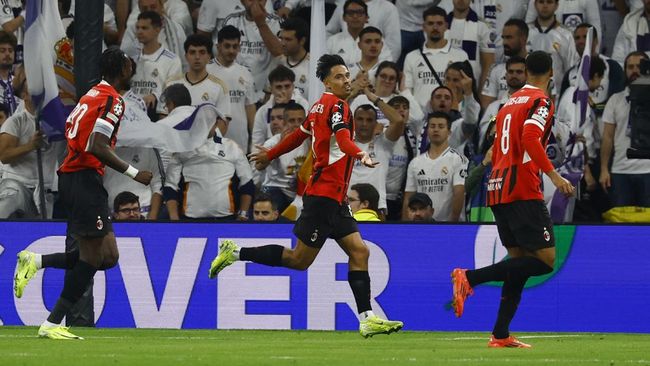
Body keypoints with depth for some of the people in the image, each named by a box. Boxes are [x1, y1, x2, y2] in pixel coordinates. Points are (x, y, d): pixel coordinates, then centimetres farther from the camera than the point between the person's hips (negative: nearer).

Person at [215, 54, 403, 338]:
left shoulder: (321, 105, 15)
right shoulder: (336, 105, -12)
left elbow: (299, 134, 28)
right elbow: (343, 139, -31)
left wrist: (271, 155, 42)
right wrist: (360, 155, -49)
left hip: (335, 199, 10)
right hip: (323, 194, -10)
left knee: (359, 252, 0)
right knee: (299, 260, -2)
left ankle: (367, 319, -6)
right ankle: (236, 253, 9)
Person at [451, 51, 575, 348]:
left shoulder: (510, 102, 20)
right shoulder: (541, 101, -4)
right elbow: (530, 137, -21)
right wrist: (553, 174, -24)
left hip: (497, 189, 9)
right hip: (523, 190, -9)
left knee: (521, 261, 12)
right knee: (545, 260, -10)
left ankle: (500, 335, 5)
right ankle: (470, 278, -20)